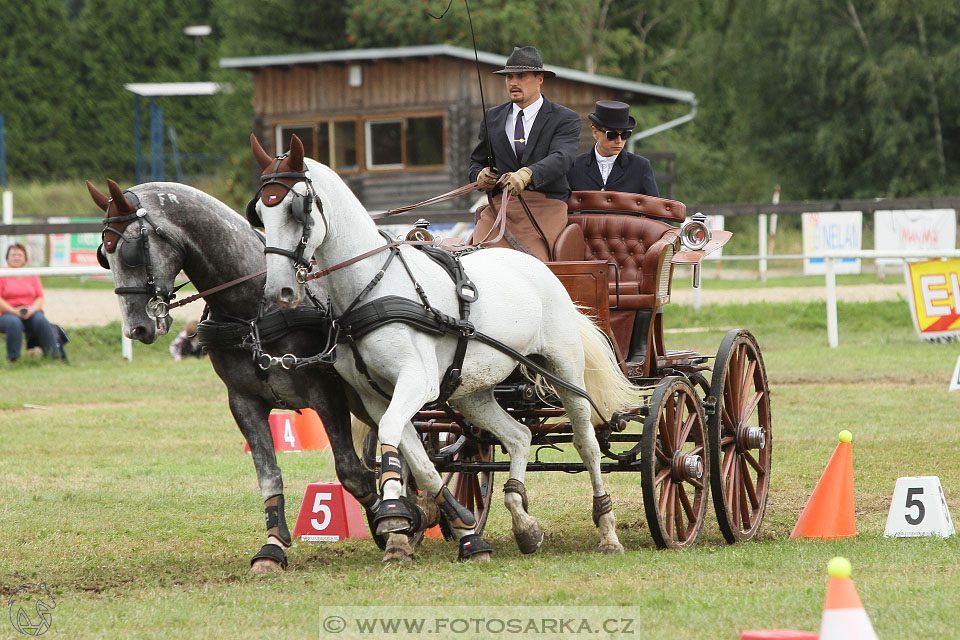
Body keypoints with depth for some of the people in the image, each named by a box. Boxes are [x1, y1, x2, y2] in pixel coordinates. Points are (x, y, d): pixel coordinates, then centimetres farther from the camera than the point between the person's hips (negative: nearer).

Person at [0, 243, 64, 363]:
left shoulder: (32, 276, 18)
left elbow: (40, 298, 13)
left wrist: (33, 309, -9)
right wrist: (14, 311, -15)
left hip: (31, 313, 3)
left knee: (41, 320, -31)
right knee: (13, 323, -38)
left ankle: (55, 353, -32)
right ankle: (13, 358, -33)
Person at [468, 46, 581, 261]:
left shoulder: (565, 119, 5)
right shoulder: (493, 117, 20)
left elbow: (561, 158, -13)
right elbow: (476, 162, 28)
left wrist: (527, 174, -34)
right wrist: (480, 175, 1)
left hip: (545, 206, -3)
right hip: (499, 205, 3)